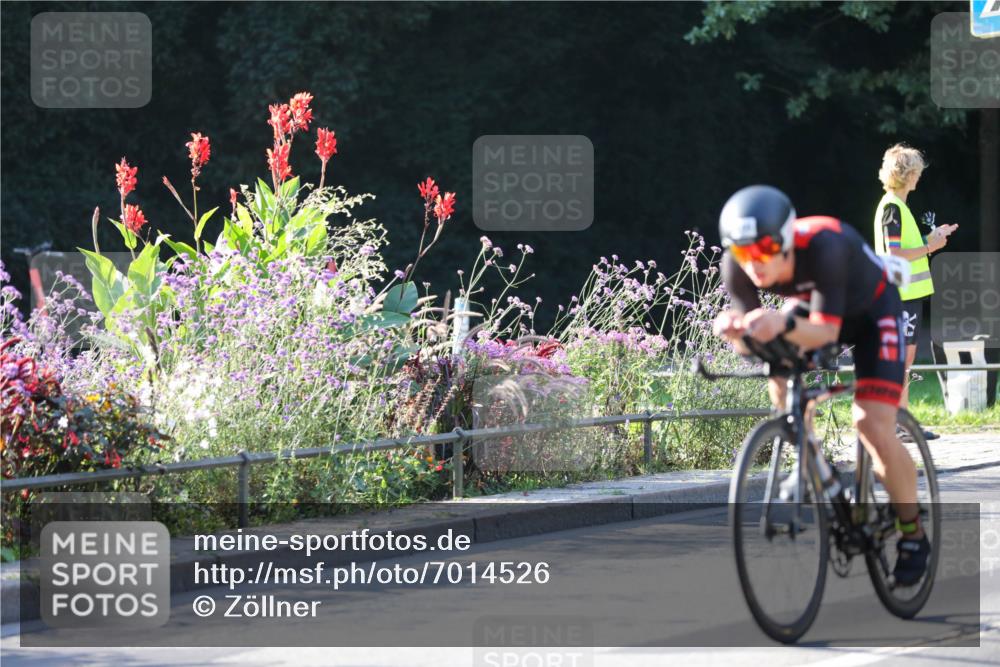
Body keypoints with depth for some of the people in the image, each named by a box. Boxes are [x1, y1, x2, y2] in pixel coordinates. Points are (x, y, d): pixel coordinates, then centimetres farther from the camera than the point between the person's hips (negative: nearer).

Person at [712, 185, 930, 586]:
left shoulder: (823, 247, -41)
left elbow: (825, 332, -43)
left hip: (871, 312, -6)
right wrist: (735, 331, -47)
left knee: (874, 430, -17)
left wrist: (784, 324, -62)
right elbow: (749, 347, -25)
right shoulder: (737, 267, -27)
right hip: (807, 307, 6)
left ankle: (912, 534, 3)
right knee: (780, 378, -21)